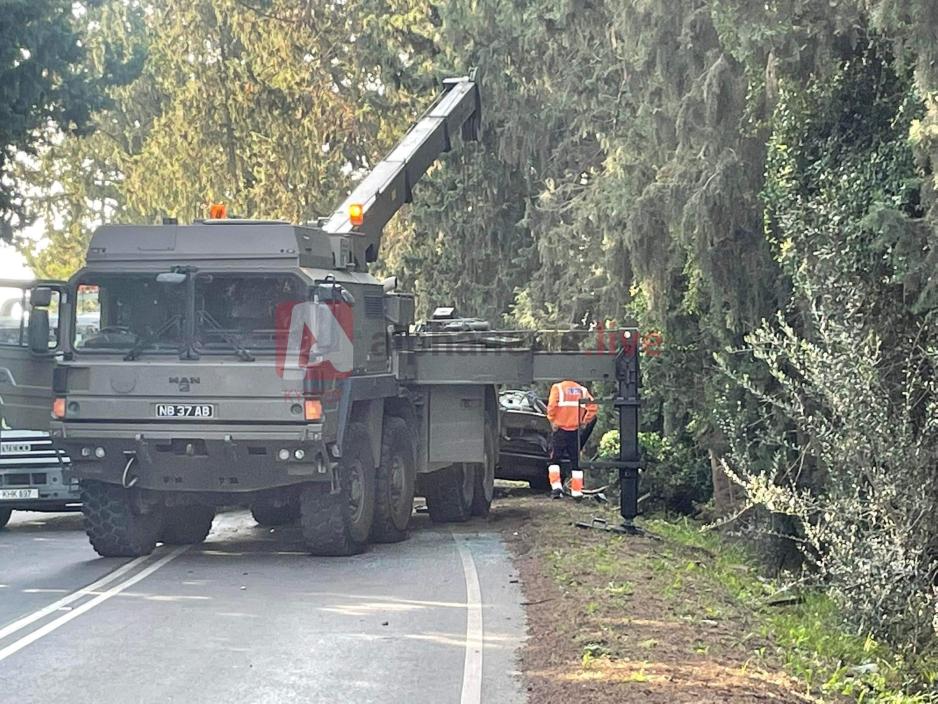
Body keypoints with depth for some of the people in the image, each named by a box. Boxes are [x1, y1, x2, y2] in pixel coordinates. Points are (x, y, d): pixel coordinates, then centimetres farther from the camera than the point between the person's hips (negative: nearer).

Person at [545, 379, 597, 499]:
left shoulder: (557, 387, 1)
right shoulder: (583, 390, 10)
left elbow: (552, 406, -12)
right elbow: (592, 407, -1)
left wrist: (552, 421, -1)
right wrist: (584, 422, 8)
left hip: (560, 429, -3)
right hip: (576, 431, 3)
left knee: (555, 459, 8)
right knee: (575, 460, 9)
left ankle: (556, 486, -7)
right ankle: (577, 491, 7)